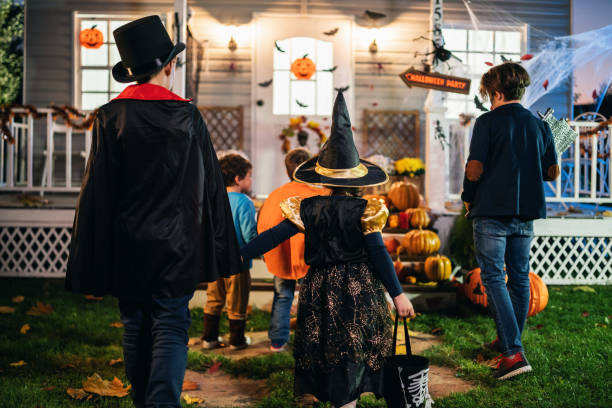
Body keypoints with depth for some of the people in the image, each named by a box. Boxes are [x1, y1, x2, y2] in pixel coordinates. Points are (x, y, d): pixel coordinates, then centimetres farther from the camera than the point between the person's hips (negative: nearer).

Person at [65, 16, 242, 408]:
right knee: (171, 327, 3)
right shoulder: (188, 116, -3)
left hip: (126, 247, 2)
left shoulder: (110, 118, -4)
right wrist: (218, 253, 7)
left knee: (136, 327, 15)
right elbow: (210, 186, -1)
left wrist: (91, 259, 1)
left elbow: (96, 192, -5)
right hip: (177, 246, -1)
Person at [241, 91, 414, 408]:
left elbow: (273, 236, -5)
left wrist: (237, 255, 1)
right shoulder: (364, 211, -8)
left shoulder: (308, 209, -3)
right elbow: (379, 254, -11)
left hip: (320, 289, 2)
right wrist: (397, 294, -5)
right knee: (354, 351, 6)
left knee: (326, 352, 14)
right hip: (359, 289, -2)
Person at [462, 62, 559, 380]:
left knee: (494, 279, -3)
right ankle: (510, 342, 29)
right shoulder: (539, 125, 9)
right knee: (520, 277, 15)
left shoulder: (488, 122, -6)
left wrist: (468, 198, 5)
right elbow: (552, 173, 10)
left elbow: (475, 168, -12)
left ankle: (513, 352, -11)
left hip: (492, 211, -5)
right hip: (526, 212, 6)